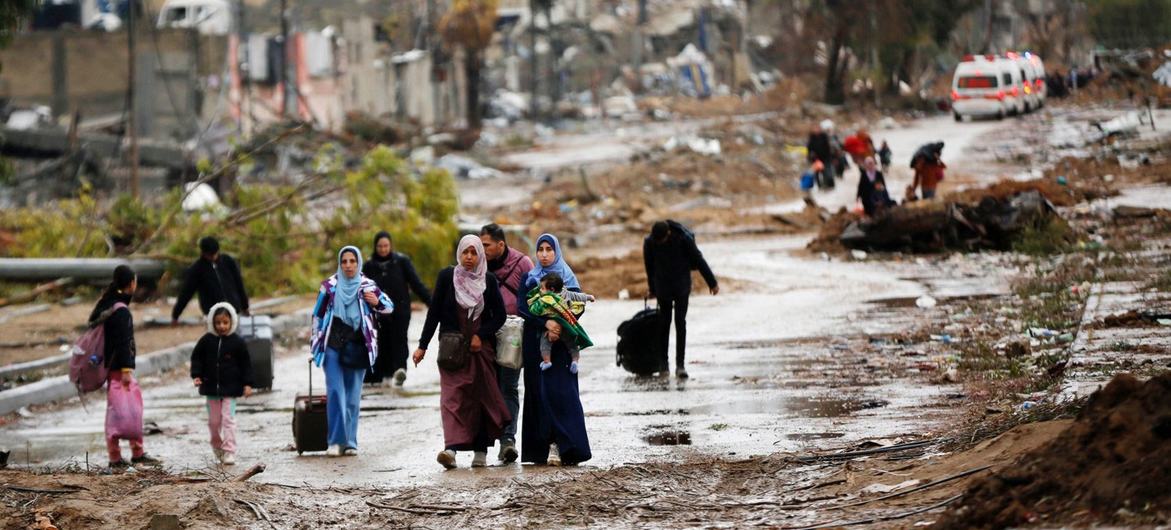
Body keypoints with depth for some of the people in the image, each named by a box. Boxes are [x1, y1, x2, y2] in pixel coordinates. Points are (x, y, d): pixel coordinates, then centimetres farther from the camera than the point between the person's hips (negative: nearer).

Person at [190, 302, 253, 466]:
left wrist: (247, 384, -4)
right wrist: (196, 375, -5)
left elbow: (246, 364, 1)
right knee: (213, 420, 9)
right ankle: (217, 446, 31)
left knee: (228, 418, -8)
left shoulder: (237, 343, -4)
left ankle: (229, 452, -8)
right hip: (211, 387, 3)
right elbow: (196, 358, 8)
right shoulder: (207, 340, 0)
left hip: (230, 388, -3)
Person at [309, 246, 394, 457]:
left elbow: (389, 306, 9)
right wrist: (316, 342, 10)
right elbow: (318, 315, 12)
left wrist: (377, 302, -13)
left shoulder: (367, 286, 6)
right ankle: (335, 441, -9)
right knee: (335, 392, -10)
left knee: (353, 396, 3)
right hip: (333, 346, -1)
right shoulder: (329, 286, 5)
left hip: (357, 346, 1)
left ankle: (350, 442, 8)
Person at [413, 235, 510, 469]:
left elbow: (500, 316, 6)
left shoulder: (488, 280, 4)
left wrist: (480, 336, -9)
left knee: (481, 398, 2)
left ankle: (480, 451, 10)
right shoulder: (447, 276, 2)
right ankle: (451, 448, -28)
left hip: (481, 349, 2)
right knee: (452, 396, -14)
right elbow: (434, 312, 3)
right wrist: (423, 346, 0)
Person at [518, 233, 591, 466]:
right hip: (535, 344, 3)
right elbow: (522, 308, -4)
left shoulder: (567, 278, 5)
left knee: (559, 391, -12)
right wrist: (545, 323, -19)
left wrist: (558, 327, -19)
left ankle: (563, 447, -17)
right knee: (538, 392, 0)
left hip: (560, 344, -3)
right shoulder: (529, 279, 10)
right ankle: (542, 447, 2)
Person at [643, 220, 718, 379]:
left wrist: (712, 282, 0)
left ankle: (680, 365, -7)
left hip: (682, 287, -2)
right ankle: (663, 364, 13)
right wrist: (652, 288, 18)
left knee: (681, 323, -8)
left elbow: (699, 260, -7)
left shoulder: (684, 239, -18)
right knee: (664, 324, 3)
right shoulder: (649, 242, -12)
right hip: (663, 287, 2)